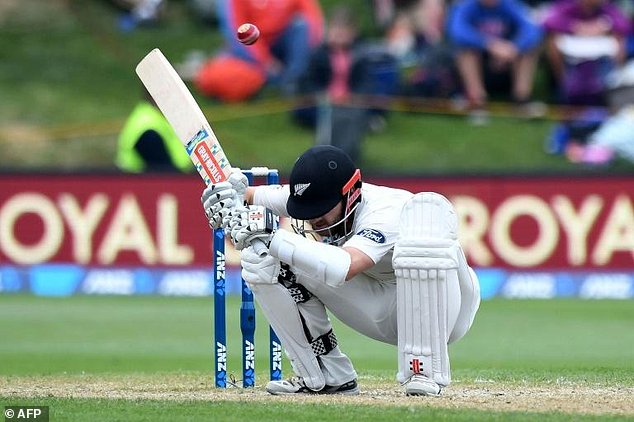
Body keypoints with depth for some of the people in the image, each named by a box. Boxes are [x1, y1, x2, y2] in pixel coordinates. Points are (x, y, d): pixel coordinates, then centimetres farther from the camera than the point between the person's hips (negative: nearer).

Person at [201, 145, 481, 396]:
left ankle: (425, 370, -32)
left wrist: (269, 236, -52)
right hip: (384, 318, 6)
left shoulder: (386, 211, -32)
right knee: (261, 257, -12)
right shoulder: (308, 198, -11)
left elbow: (345, 267, -50)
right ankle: (327, 377, -1)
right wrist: (228, 194, -26)